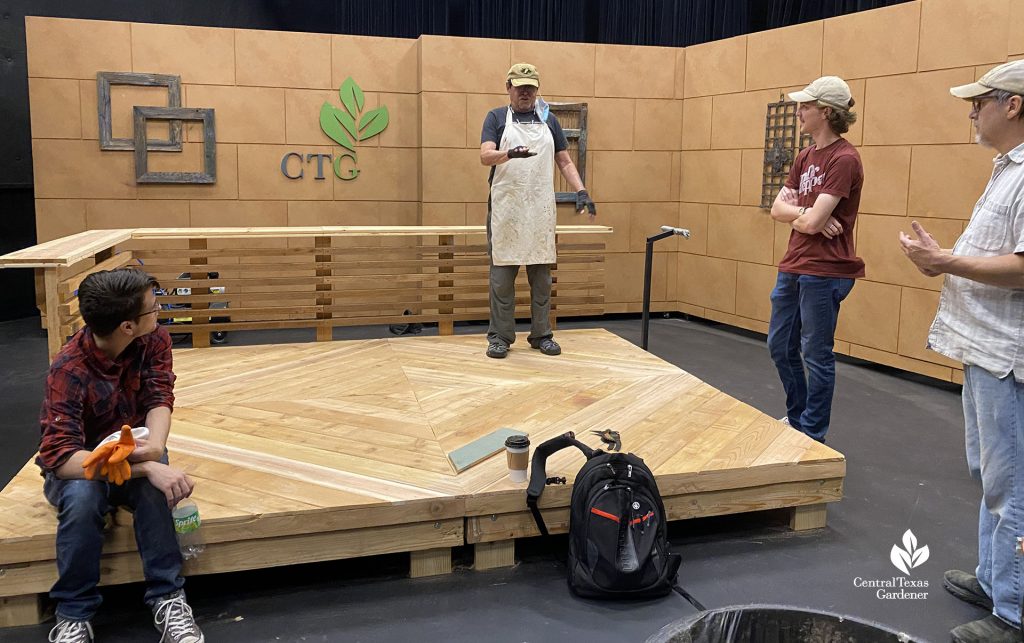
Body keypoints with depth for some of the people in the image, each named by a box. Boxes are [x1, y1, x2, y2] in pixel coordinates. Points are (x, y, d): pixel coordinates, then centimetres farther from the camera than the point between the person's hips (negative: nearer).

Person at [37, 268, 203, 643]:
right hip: (78, 465, -2)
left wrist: (154, 447, -40)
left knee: (154, 484, -33)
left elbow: (159, 398, -17)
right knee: (81, 496, -37)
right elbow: (60, 456, -36)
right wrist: (147, 467, -47)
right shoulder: (69, 371, -27)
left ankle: (167, 598, -22)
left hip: (132, 449, 3)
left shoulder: (154, 340, -12)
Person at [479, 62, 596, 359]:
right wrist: (510, 154, -32)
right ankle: (500, 336, 10)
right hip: (505, 209, -3)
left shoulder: (549, 120, 13)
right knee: (502, 273, 1)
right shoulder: (496, 117, 4)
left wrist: (581, 191, -3)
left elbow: (564, 162, 13)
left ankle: (541, 334, 17)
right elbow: (486, 156, -11)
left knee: (541, 274, 7)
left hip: (541, 209, 3)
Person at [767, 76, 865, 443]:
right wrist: (806, 213, -13)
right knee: (780, 347, 18)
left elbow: (813, 222, -21)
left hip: (824, 272, -9)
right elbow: (777, 209, 6)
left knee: (816, 355, 3)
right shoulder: (805, 158, 11)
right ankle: (796, 417, 37)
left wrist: (794, 213, -1)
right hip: (793, 267, 9)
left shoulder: (844, 159, -16)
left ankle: (813, 435, 17)